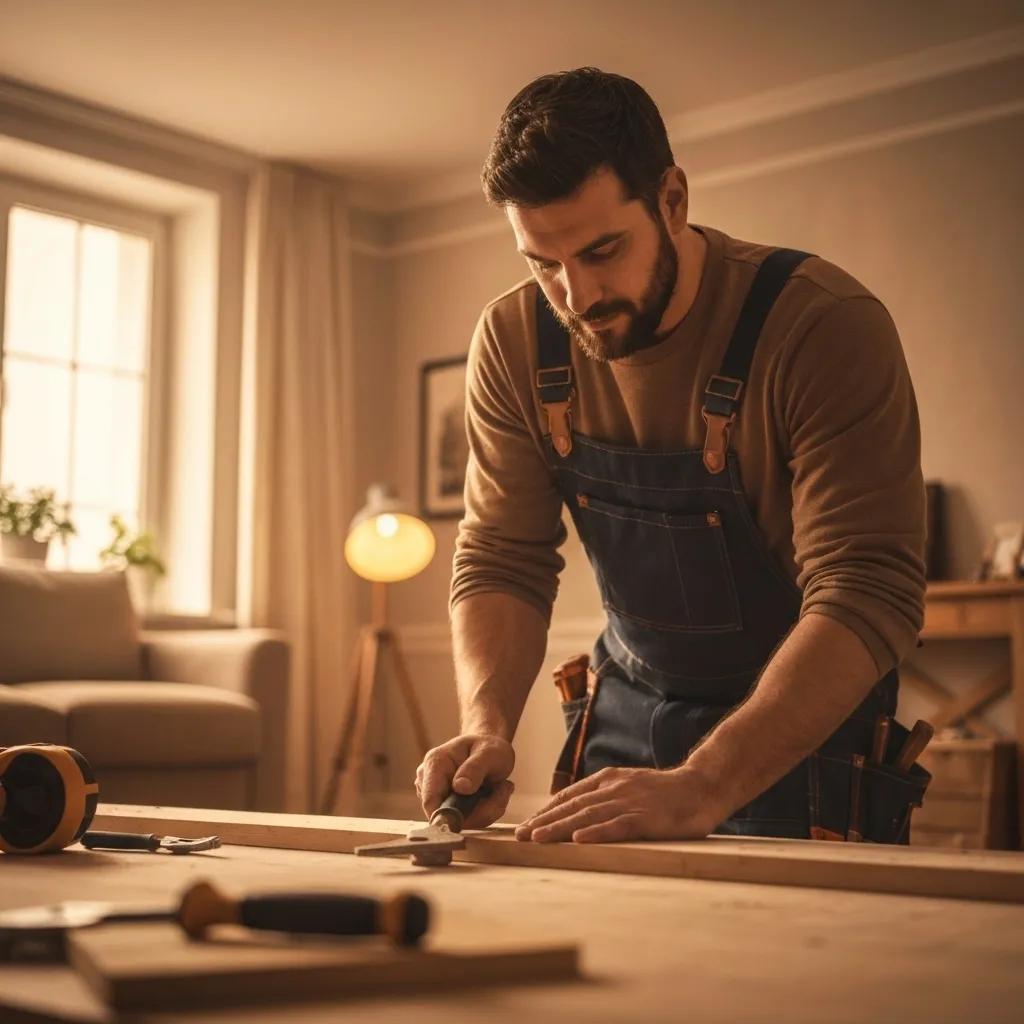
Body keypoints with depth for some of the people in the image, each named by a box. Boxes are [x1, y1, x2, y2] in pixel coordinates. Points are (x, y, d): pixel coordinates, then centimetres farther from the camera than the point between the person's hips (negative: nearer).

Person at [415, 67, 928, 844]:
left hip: (805, 724, -4)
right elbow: (502, 563, -5)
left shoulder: (825, 326, -26)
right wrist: (487, 724, -25)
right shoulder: (514, 343, -10)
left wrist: (700, 788, -43)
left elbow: (868, 597, -32)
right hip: (629, 710, 4)